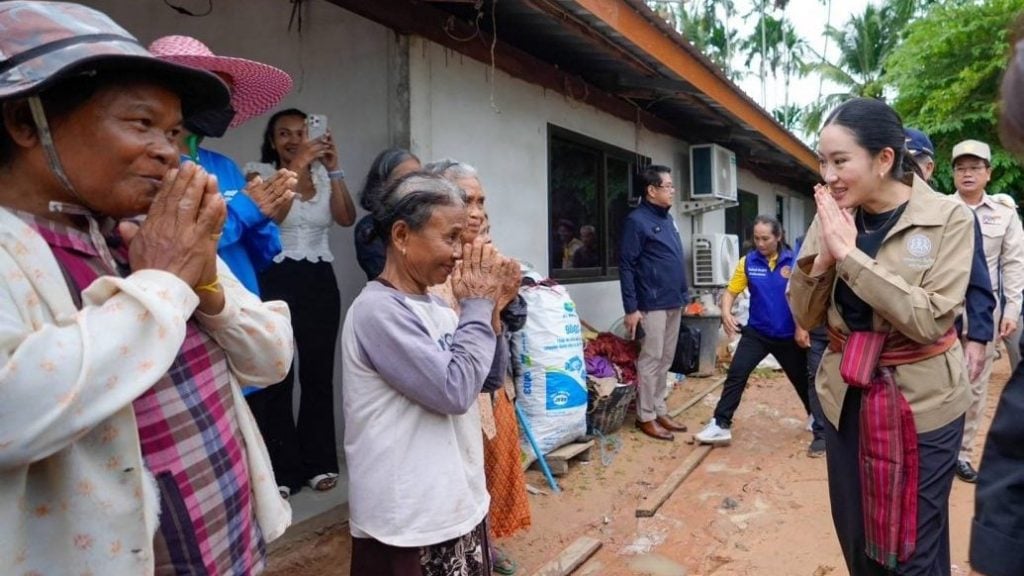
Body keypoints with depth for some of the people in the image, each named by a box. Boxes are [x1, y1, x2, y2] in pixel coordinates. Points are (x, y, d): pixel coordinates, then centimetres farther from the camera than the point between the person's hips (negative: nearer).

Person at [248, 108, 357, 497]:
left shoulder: (323, 178, 10)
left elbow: (347, 218, -7)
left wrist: (333, 170, -14)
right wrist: (296, 167, -25)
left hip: (320, 280, 3)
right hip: (277, 280, -3)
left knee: (318, 372, 8)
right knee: (277, 375, -2)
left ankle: (318, 461, 20)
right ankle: (280, 469, 11)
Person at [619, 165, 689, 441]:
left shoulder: (667, 218, 14)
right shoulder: (637, 220, -12)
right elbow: (626, 266, -15)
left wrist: (683, 295, 17)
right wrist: (631, 308, -18)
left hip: (673, 303, 8)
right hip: (652, 305, -8)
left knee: (666, 361, 13)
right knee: (651, 361, -2)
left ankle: (660, 411, 24)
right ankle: (645, 417, 9)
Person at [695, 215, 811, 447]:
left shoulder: (794, 261, -10)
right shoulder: (748, 262, -5)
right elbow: (731, 291, -2)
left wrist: (802, 328, -13)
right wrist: (726, 313, -20)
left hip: (788, 335, 0)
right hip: (756, 332, 1)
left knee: (802, 379, 18)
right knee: (736, 374, -12)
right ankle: (721, 426, -8)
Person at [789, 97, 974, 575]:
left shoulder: (948, 218, -11)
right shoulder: (830, 217, -2)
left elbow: (930, 320, -22)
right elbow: (804, 316, -1)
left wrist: (849, 254, -24)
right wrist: (823, 255, -17)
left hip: (921, 403, -3)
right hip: (845, 397, 4)